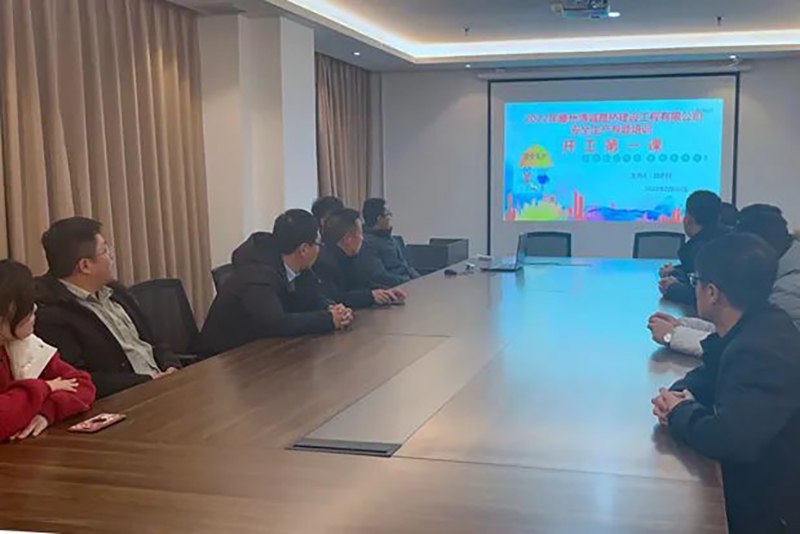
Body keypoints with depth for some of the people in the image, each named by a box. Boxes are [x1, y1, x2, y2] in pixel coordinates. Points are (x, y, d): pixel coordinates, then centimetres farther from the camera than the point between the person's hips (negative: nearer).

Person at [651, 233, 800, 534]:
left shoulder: (762, 351, -32)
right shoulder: (755, 326, -1)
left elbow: (728, 439, -39)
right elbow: (712, 374, 13)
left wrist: (680, 413, -18)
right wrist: (682, 394, -10)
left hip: (766, 509, -8)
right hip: (749, 481, 8)